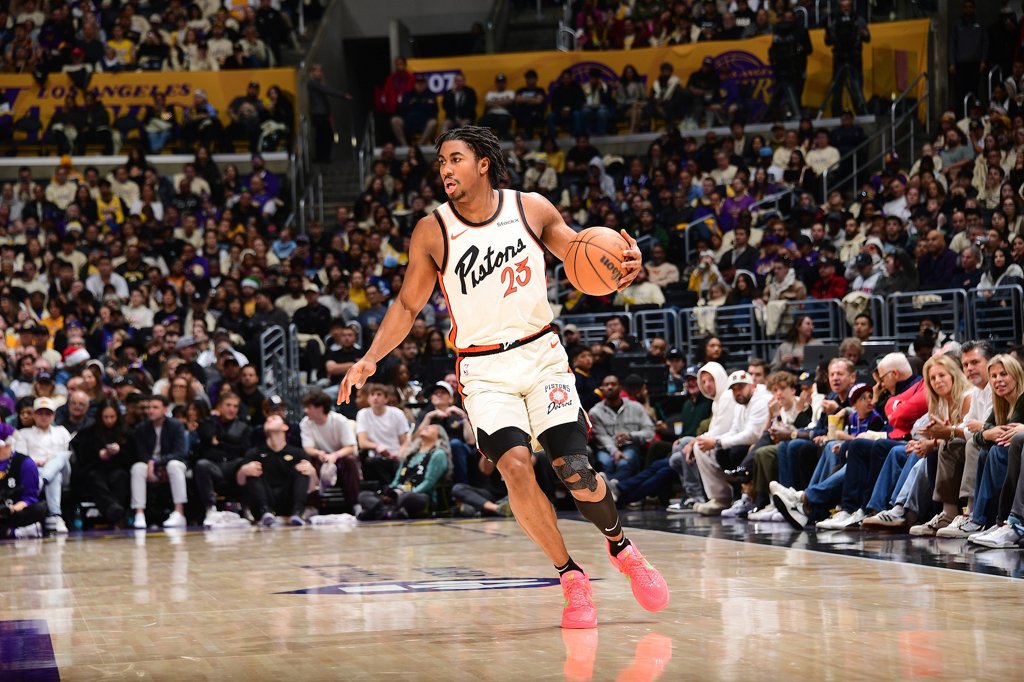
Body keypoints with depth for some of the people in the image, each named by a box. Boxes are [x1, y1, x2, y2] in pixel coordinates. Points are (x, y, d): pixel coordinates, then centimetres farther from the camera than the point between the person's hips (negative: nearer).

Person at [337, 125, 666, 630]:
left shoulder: (533, 210, -5)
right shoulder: (432, 232, -6)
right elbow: (408, 305, 4)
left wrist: (621, 266, -15)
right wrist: (370, 359, -8)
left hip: (541, 355, 1)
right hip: (484, 369, 0)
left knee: (575, 472, -9)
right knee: (515, 466, -22)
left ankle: (621, 547, 23)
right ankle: (571, 578, -4)